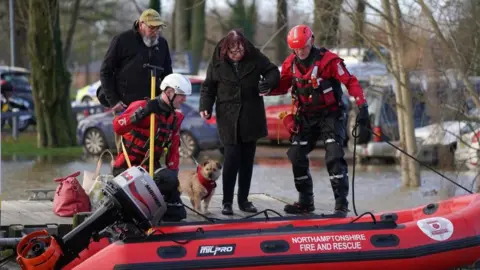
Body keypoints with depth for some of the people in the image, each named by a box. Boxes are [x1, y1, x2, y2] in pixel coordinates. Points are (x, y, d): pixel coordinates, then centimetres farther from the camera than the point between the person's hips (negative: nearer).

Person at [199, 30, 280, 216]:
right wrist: (205, 106, -10)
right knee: (232, 158, -9)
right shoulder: (217, 62, -4)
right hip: (228, 118, -2)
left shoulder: (254, 57, -3)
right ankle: (227, 201, 2)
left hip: (251, 118, 2)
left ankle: (243, 200, 20)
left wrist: (267, 83, -15)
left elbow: (273, 71, 6)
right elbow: (208, 87, 4)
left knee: (247, 160, 9)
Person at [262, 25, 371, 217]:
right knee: (296, 157, 6)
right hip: (306, 117, 6)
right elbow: (283, 85, 12)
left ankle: (341, 204, -14)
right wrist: (268, 89, -10)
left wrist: (362, 106, -25)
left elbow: (350, 82, -16)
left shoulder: (328, 60, -17)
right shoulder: (290, 64, -1)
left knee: (334, 157, -17)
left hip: (330, 115, -6)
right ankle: (305, 202, 21)